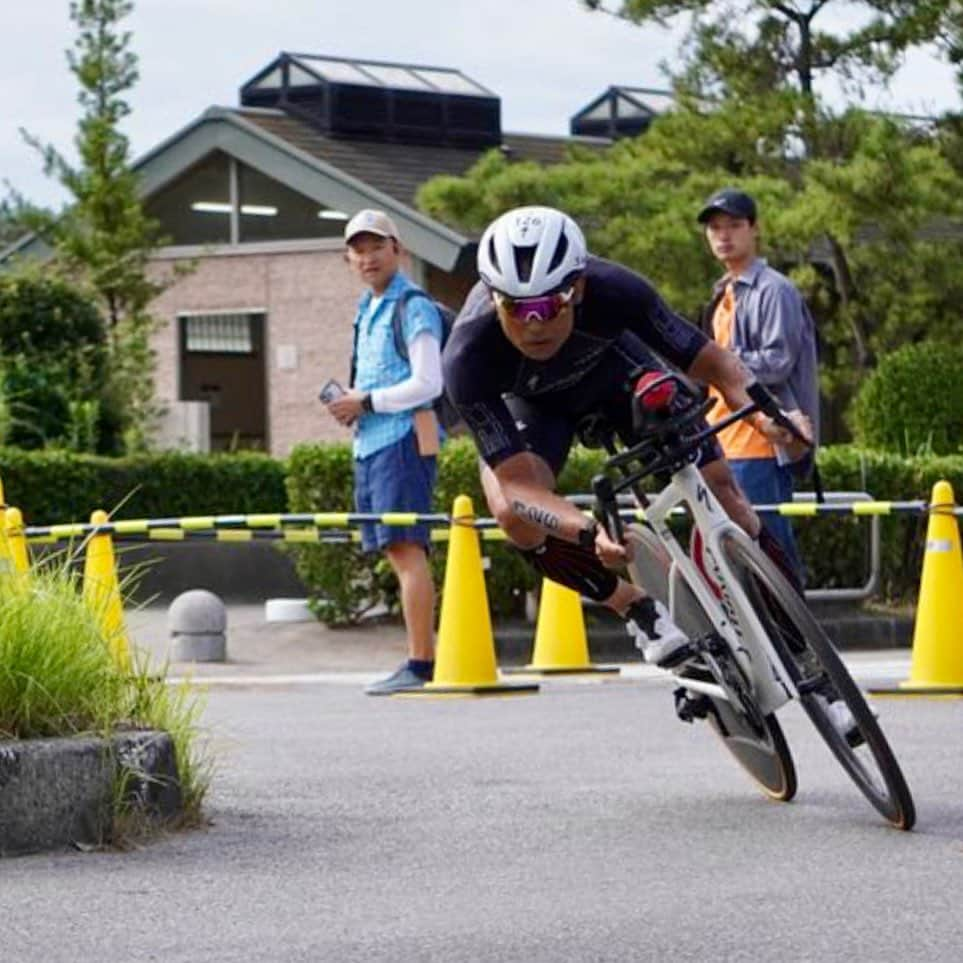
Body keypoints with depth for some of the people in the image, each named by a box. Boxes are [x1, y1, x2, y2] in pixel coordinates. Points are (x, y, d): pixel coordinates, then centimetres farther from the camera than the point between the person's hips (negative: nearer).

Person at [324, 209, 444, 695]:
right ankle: (423, 657, 13)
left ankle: (420, 664, -16)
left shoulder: (414, 308, -7)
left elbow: (427, 384, -14)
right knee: (396, 552, 9)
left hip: (404, 437, -10)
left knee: (407, 548, -13)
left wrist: (367, 402, -12)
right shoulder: (367, 310, 21)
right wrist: (352, 405, 11)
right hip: (370, 442, 10)